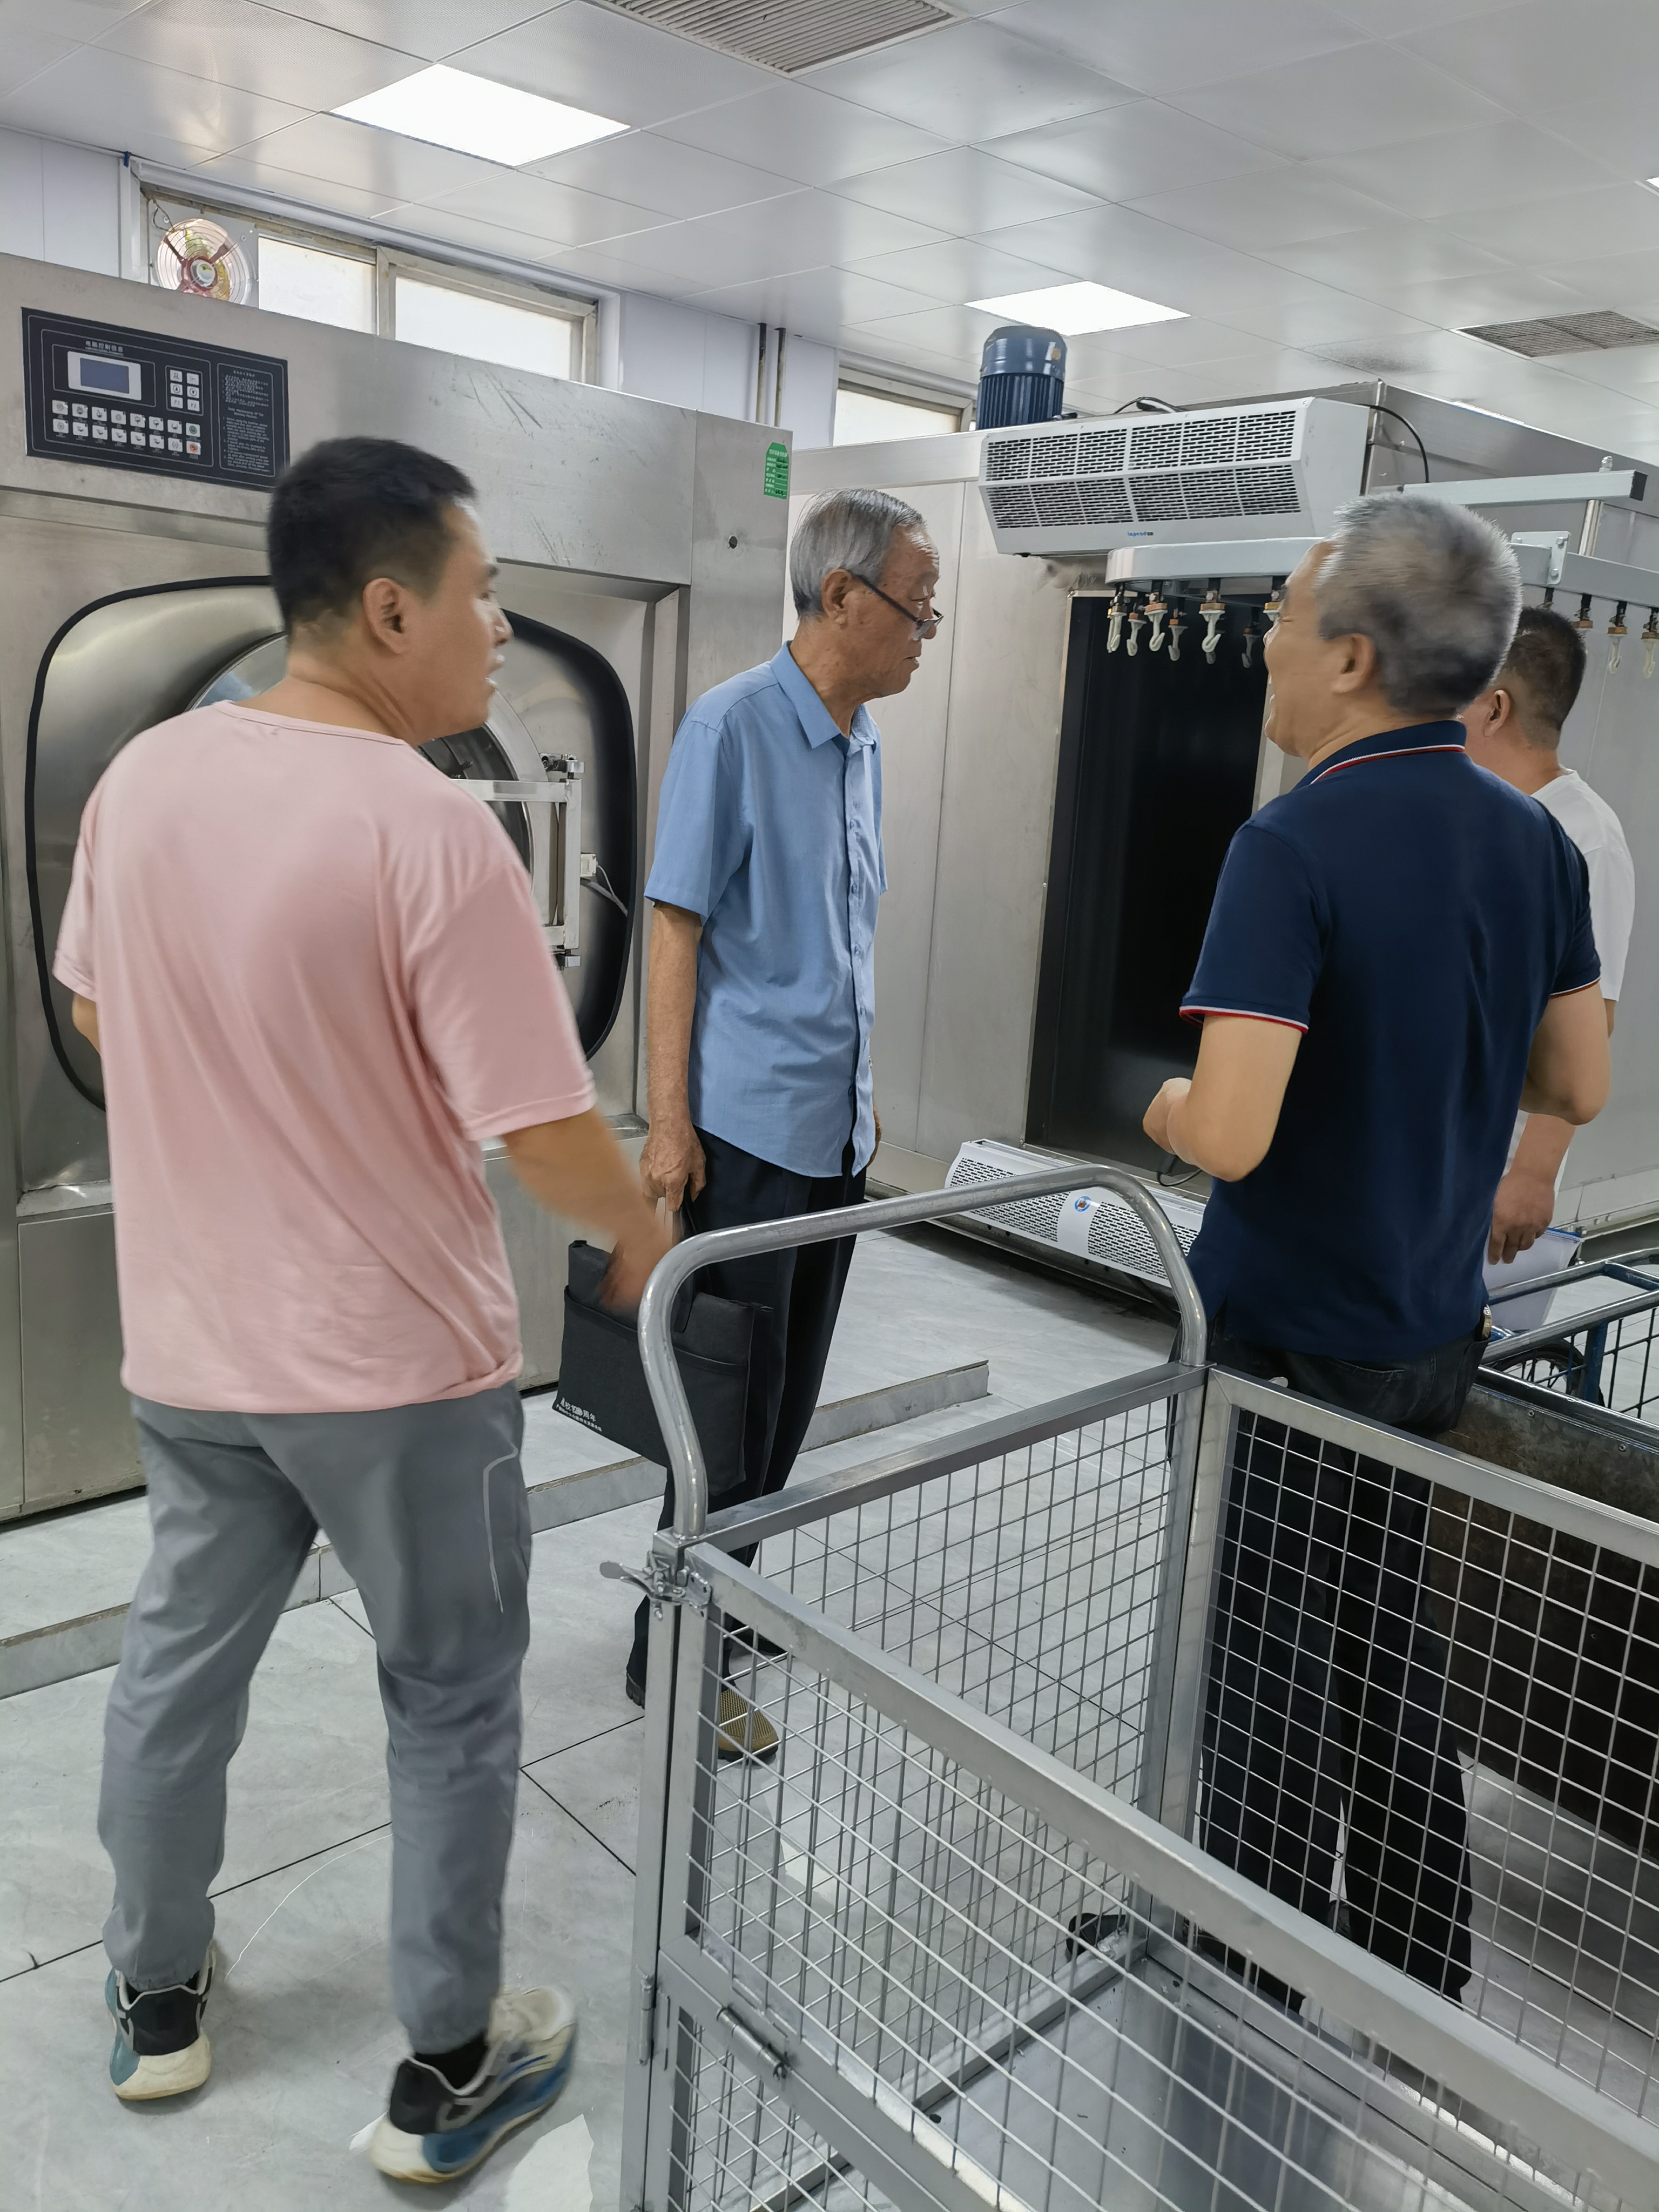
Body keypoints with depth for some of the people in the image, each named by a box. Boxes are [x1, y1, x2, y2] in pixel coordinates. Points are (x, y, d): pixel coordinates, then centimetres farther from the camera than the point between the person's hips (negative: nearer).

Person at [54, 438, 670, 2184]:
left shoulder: (140, 775, -2)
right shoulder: (428, 827, -23)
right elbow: (547, 1136, -22)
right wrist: (646, 1242, -2)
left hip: (185, 1342, 6)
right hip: (397, 1362, -6)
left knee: (177, 1661, 23)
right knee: (450, 1706, 13)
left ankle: (155, 2001, 44)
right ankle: (448, 2073, 30)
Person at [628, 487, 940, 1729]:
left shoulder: (863, 740, 11)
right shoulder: (734, 727, -12)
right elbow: (676, 931, -13)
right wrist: (669, 1124, -16)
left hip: (836, 1127, 8)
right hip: (748, 1126, -8)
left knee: (789, 1394, 16)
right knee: (732, 1401, 0)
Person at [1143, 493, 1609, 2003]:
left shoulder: (1296, 847, -22)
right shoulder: (1534, 840, 1)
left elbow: (1231, 1134, -29)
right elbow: (1577, 1087, 9)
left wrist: (1168, 1109, -8)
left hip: (1290, 1339, -7)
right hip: (1435, 1328, 7)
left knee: (1270, 1676, 10)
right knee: (1393, 1653, 23)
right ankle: (1420, 1979, 40)